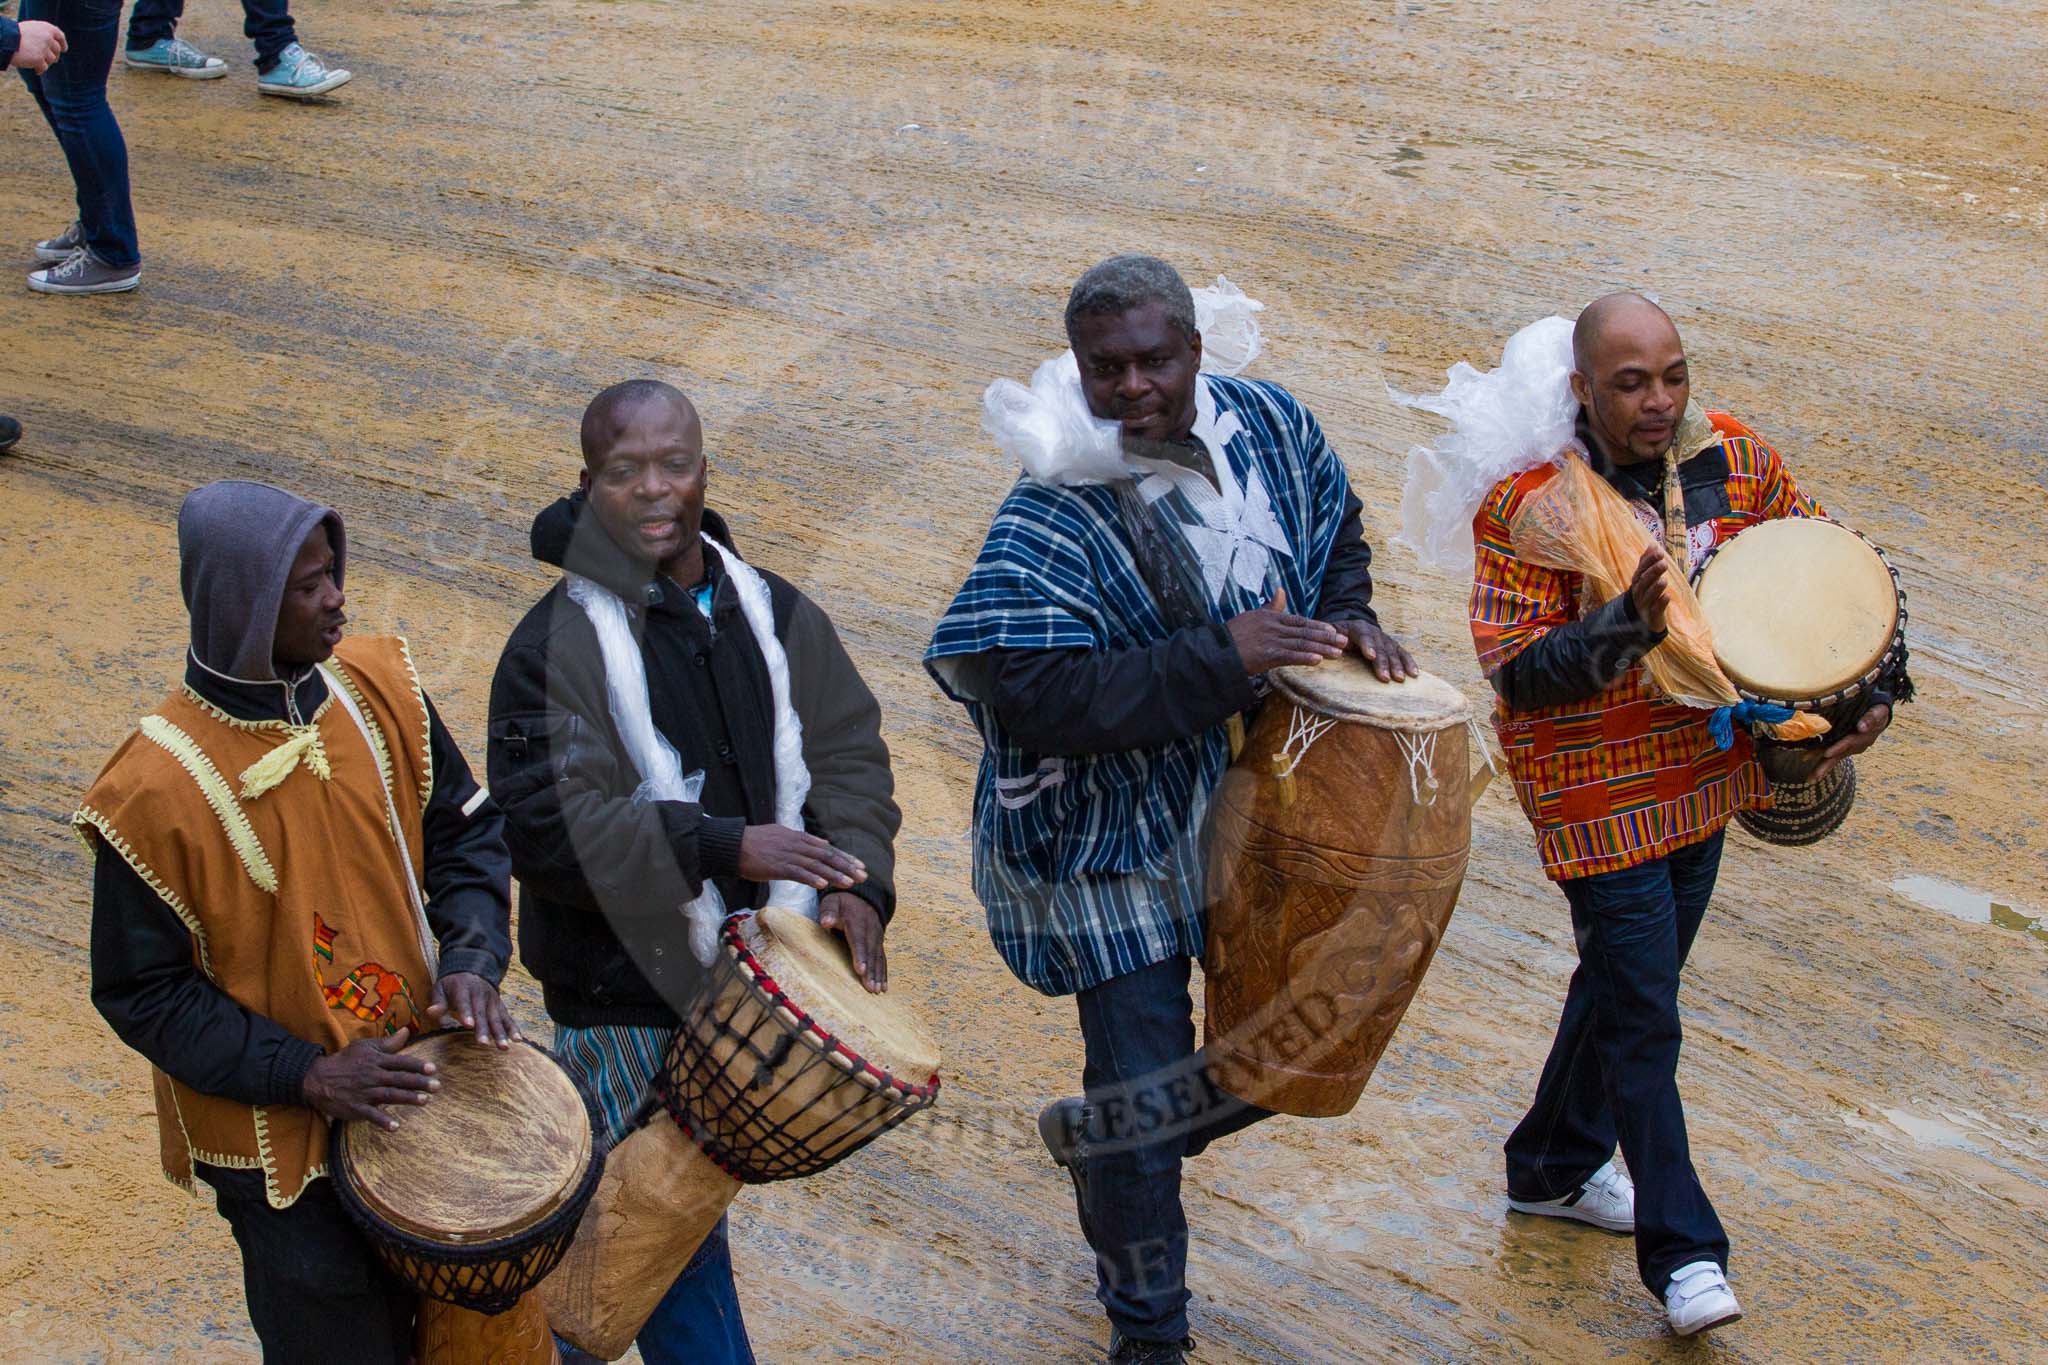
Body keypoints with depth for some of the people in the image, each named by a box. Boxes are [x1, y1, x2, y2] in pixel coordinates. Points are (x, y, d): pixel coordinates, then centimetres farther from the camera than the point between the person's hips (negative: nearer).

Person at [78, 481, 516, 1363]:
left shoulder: (376, 688, -8)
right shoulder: (157, 787, -23)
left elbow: (463, 830, 4)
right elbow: (140, 991, -14)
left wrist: (472, 956, -14)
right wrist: (302, 1074, -21)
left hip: (414, 1083, 5)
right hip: (283, 1141, -5)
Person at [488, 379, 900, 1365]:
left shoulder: (773, 613, 5)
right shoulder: (557, 645, -14)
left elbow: (847, 753, 5)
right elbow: (547, 824, -23)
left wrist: (859, 883, -13)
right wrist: (725, 848, -31)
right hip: (626, 997, -5)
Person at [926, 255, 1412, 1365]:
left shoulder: (1268, 425, -6)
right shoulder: (1052, 518, -25)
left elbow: (1333, 525, 16)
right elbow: (1035, 694, -34)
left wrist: (1350, 616, -4)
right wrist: (1221, 659, -33)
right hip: (1118, 845, -6)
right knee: (1142, 1080, 2)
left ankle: (1099, 1141, 44)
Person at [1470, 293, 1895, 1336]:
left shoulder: (1732, 458, -4)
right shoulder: (1527, 503, -20)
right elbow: (1513, 671, -22)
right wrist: (1630, 623, -36)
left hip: (1705, 772, 6)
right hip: (1598, 796, -6)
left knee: (1627, 981, 21)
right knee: (1643, 1018, -4)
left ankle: (1554, 1168, 41)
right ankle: (1682, 1252, 6)